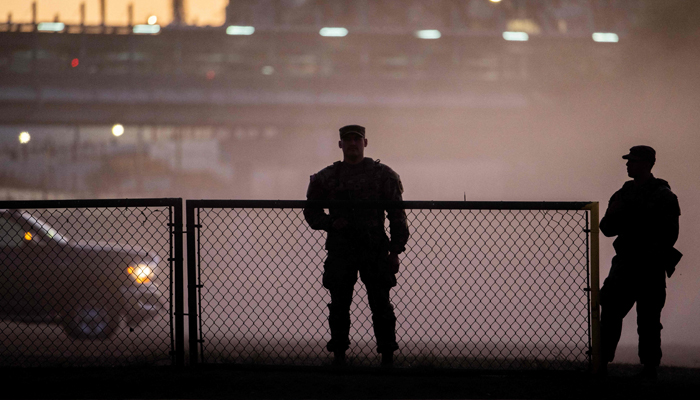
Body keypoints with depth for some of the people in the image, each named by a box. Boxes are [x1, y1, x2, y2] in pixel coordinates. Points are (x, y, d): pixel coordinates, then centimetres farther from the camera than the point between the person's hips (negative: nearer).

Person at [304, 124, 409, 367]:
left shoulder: (383, 175, 5)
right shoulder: (326, 177, 9)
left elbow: (397, 216, 5)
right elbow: (311, 212, 16)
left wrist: (395, 251, -2)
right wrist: (331, 223, -4)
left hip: (375, 251, -2)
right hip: (340, 252, 2)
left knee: (381, 306, -3)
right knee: (339, 307, 4)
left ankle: (388, 358, 2)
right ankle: (339, 359, 11)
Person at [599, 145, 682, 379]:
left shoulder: (663, 196, -3)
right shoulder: (623, 194, 14)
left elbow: (669, 234, -8)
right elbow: (608, 229, 15)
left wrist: (651, 256, -18)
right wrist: (613, 214, -5)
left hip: (650, 269, -5)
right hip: (625, 264, 5)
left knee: (648, 320, -2)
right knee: (610, 311, -1)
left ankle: (650, 366, 5)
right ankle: (601, 361, 2)